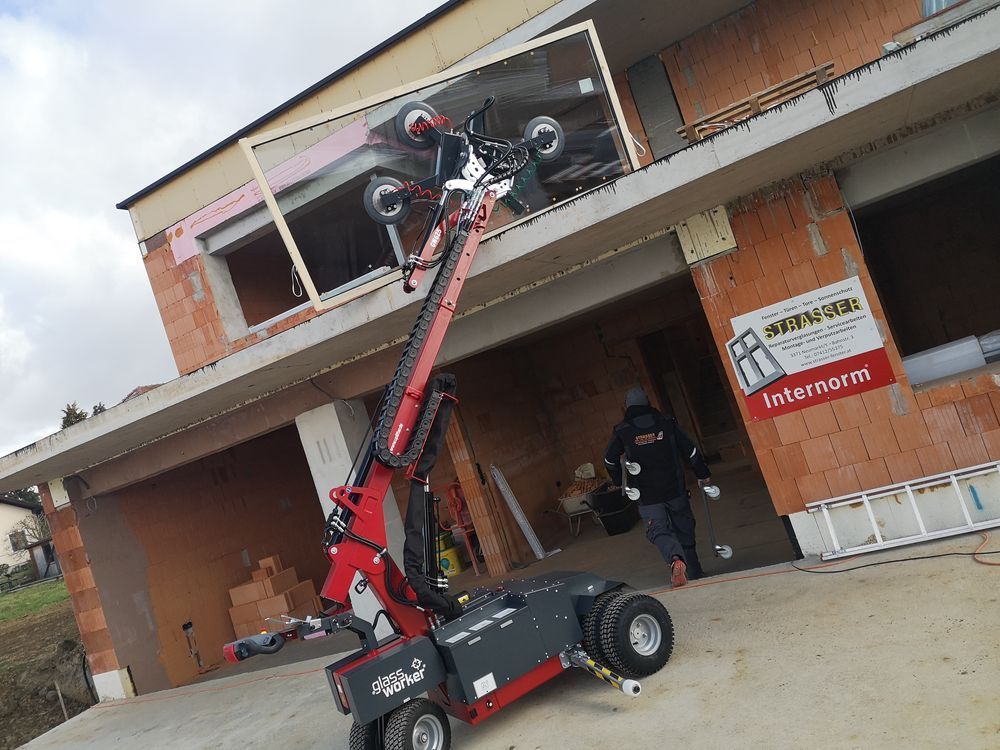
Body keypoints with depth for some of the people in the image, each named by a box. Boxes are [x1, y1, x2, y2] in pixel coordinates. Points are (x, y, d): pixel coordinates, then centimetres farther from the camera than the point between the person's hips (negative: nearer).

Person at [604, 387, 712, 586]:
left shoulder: (622, 431, -3)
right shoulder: (667, 423, 0)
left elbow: (610, 460, 5)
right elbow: (690, 451, 3)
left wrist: (620, 481, 21)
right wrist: (703, 475, 16)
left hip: (647, 497, -2)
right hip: (675, 490, 2)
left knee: (659, 531, -3)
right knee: (684, 531, 16)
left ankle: (675, 559, -32)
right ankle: (695, 574, 24)